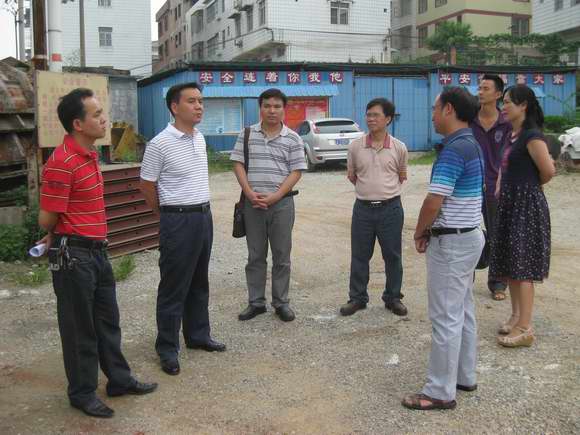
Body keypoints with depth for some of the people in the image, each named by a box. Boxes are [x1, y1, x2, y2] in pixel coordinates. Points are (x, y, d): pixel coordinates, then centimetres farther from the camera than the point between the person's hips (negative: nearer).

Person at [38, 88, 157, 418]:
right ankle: (82, 393, 22)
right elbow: (47, 218, -17)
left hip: (97, 251, 8)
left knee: (108, 320, 18)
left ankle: (119, 379, 33)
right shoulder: (62, 162, -20)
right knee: (80, 327, 6)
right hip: (73, 255, -8)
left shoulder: (90, 154, 9)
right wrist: (61, 239, 4)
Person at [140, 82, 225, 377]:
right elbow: (147, 185, -6)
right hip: (178, 220, -7)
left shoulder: (200, 138, 8)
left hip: (204, 216, 7)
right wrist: (169, 214, 5)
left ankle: (198, 336, 31)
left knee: (199, 283, 17)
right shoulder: (160, 144, -14)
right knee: (174, 287, 1)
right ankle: (167, 349, 13)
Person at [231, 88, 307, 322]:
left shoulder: (293, 139, 1)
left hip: (282, 203, -1)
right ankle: (256, 302, 20)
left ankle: (281, 302, 18)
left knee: (282, 256, 6)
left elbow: (296, 172, -3)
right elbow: (238, 164, 3)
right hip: (252, 203, 1)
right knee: (255, 255, 9)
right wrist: (250, 194, -11)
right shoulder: (247, 134, 5)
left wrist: (274, 197, -13)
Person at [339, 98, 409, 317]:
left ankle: (393, 297, 23)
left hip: (391, 208, -1)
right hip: (363, 207, 1)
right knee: (359, 256, 8)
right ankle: (357, 298, 21)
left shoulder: (399, 148, -3)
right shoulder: (355, 146, -2)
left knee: (393, 256, 9)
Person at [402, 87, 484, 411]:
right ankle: (465, 376, 29)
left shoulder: (455, 149, -20)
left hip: (451, 242, -10)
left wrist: (419, 233, -4)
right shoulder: (472, 144, 12)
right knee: (464, 312, 17)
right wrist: (430, 231, 10)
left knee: (446, 318, -3)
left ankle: (441, 392, 6)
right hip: (469, 236, 10)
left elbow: (434, 202, -21)